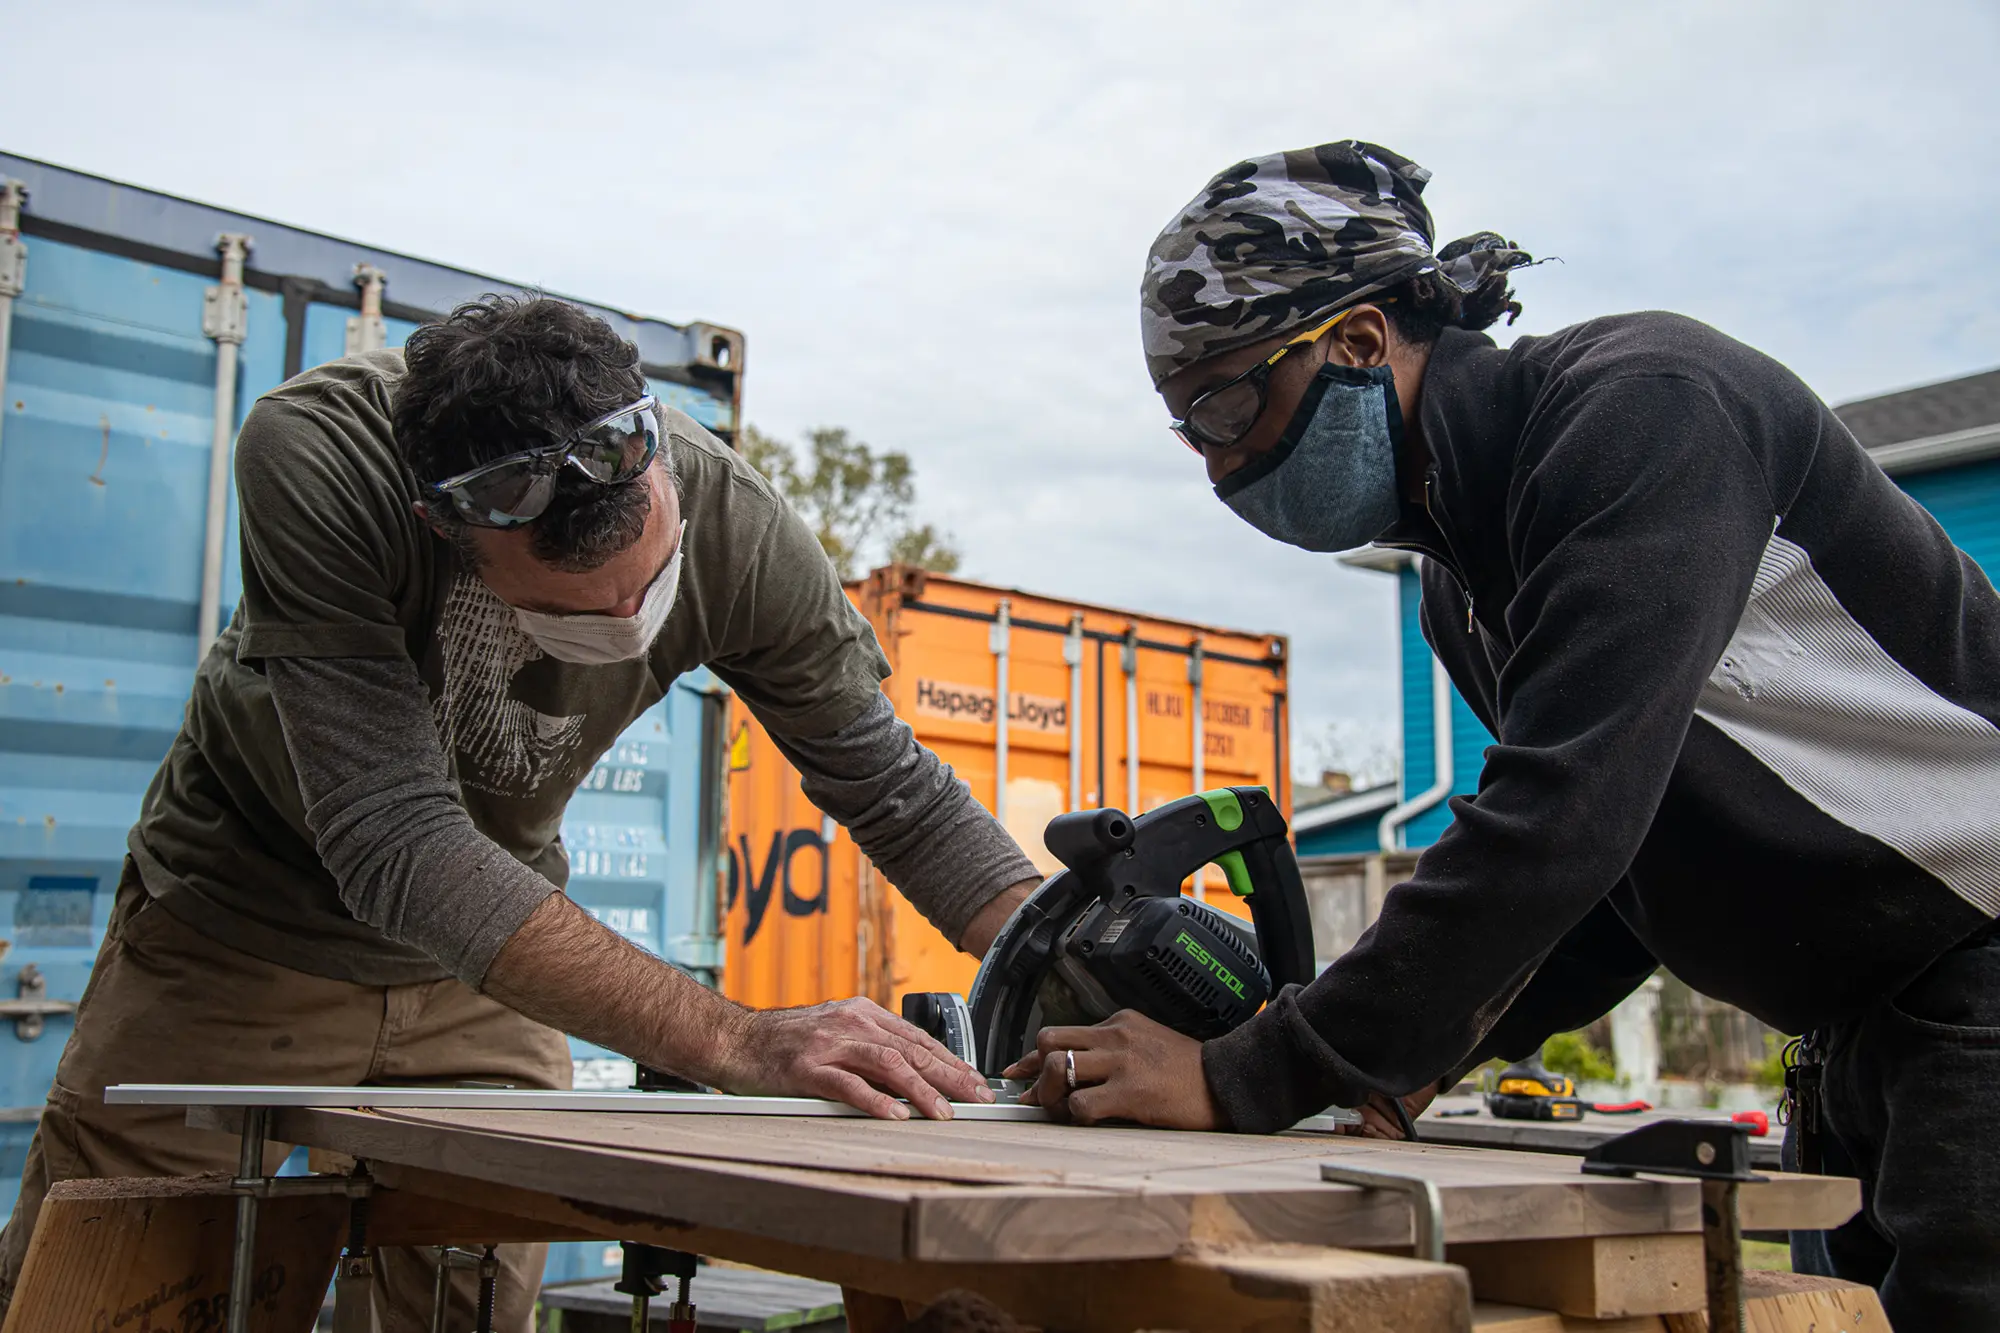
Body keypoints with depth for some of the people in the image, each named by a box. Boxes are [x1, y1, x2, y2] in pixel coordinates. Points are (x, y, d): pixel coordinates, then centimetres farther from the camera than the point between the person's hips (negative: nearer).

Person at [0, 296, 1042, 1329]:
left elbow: (890, 789, -13)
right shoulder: (314, 456, -36)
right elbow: (397, 844, -42)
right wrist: (736, 1043, -49)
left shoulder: (731, 523, -25)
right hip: (246, 922, -2)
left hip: (491, 959, 2)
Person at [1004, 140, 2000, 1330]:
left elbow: (1564, 814, -30)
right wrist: (1455, 1031, -2)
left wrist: (1242, 1080, -27)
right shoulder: (1462, 583, 10)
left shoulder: (1642, 404, -20)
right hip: (1860, 1046, 9)